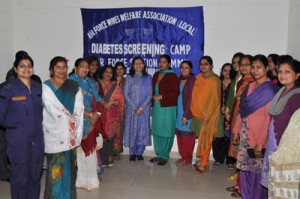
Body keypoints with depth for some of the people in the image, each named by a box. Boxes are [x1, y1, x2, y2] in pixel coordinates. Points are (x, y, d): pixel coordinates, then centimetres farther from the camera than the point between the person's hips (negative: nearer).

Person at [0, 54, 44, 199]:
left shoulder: (38, 87, 5)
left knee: (35, 175, 16)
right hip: (18, 141, -4)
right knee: (20, 177, 8)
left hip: (37, 139, 4)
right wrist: (15, 126, -2)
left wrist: (37, 125, 6)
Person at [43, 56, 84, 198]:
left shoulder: (74, 86, 8)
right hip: (55, 131, -3)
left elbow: (79, 108, 1)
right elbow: (53, 109, -12)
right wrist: (70, 119, -10)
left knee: (70, 163, 10)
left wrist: (76, 126, -9)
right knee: (56, 164, 1)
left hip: (72, 131, 4)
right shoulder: (46, 87, -2)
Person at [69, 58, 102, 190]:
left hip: (90, 120, 6)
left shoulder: (89, 81, 13)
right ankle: (79, 178, 14)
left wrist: (95, 114, -5)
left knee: (90, 148, 9)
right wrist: (90, 114, -13)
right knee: (79, 149, 0)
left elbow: (96, 99, 11)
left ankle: (89, 177, 21)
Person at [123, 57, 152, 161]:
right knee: (132, 129, 2)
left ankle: (139, 153, 16)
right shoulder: (129, 77, 4)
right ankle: (132, 153, 14)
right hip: (131, 108, 0)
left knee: (142, 129, 3)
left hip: (144, 109, 0)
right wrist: (134, 107, -11)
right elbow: (126, 94, -1)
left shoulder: (148, 78, 4)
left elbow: (150, 95, -1)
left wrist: (141, 108, -11)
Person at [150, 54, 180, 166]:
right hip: (156, 108, 6)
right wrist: (152, 105, 12)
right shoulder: (156, 75, 13)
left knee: (166, 132, 0)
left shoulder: (172, 76, -6)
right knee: (156, 131, 10)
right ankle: (159, 155, 23)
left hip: (168, 108, -6)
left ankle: (165, 156, 13)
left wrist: (161, 96, -14)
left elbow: (176, 92, -12)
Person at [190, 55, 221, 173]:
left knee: (205, 140, 0)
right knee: (201, 139, 10)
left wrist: (207, 116, -15)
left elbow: (214, 100, -13)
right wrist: (195, 112, 6)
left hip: (208, 115, -6)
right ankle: (201, 161, 21)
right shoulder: (199, 78, 9)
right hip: (198, 113, 6)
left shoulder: (214, 80, -10)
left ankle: (204, 165, 10)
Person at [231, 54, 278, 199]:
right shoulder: (249, 86, 11)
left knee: (257, 171, 4)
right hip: (244, 135, 7)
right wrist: (236, 131, 11)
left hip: (258, 137, -6)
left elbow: (269, 118, -15)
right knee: (244, 169, 14)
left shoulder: (269, 89, -10)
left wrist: (260, 142, -18)